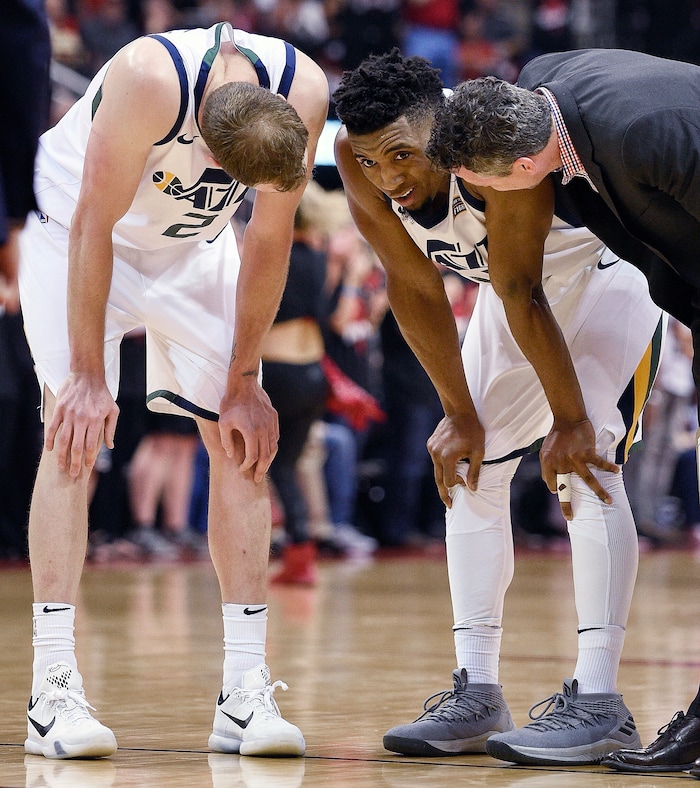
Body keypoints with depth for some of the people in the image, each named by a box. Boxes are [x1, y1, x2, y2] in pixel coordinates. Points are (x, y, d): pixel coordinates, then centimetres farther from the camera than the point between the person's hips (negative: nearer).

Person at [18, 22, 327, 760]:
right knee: (75, 432, -18)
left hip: (193, 248, 4)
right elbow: (94, 228, -29)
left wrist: (244, 382, -10)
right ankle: (52, 687, -18)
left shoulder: (304, 91, -27)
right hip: (75, 232, -4)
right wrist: (88, 377, -26)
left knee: (241, 440, -5)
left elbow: (269, 240, -14)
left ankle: (245, 691, -3)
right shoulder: (150, 78, -39)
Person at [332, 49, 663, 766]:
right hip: (510, 281, 7)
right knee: (469, 467, 3)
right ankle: (476, 694, 7)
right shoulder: (357, 157, -20)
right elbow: (414, 286, -9)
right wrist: (461, 414, -6)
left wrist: (569, 420, -25)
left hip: (602, 269, -7)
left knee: (589, 465, -19)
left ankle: (599, 701, -21)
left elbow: (522, 296, -32)